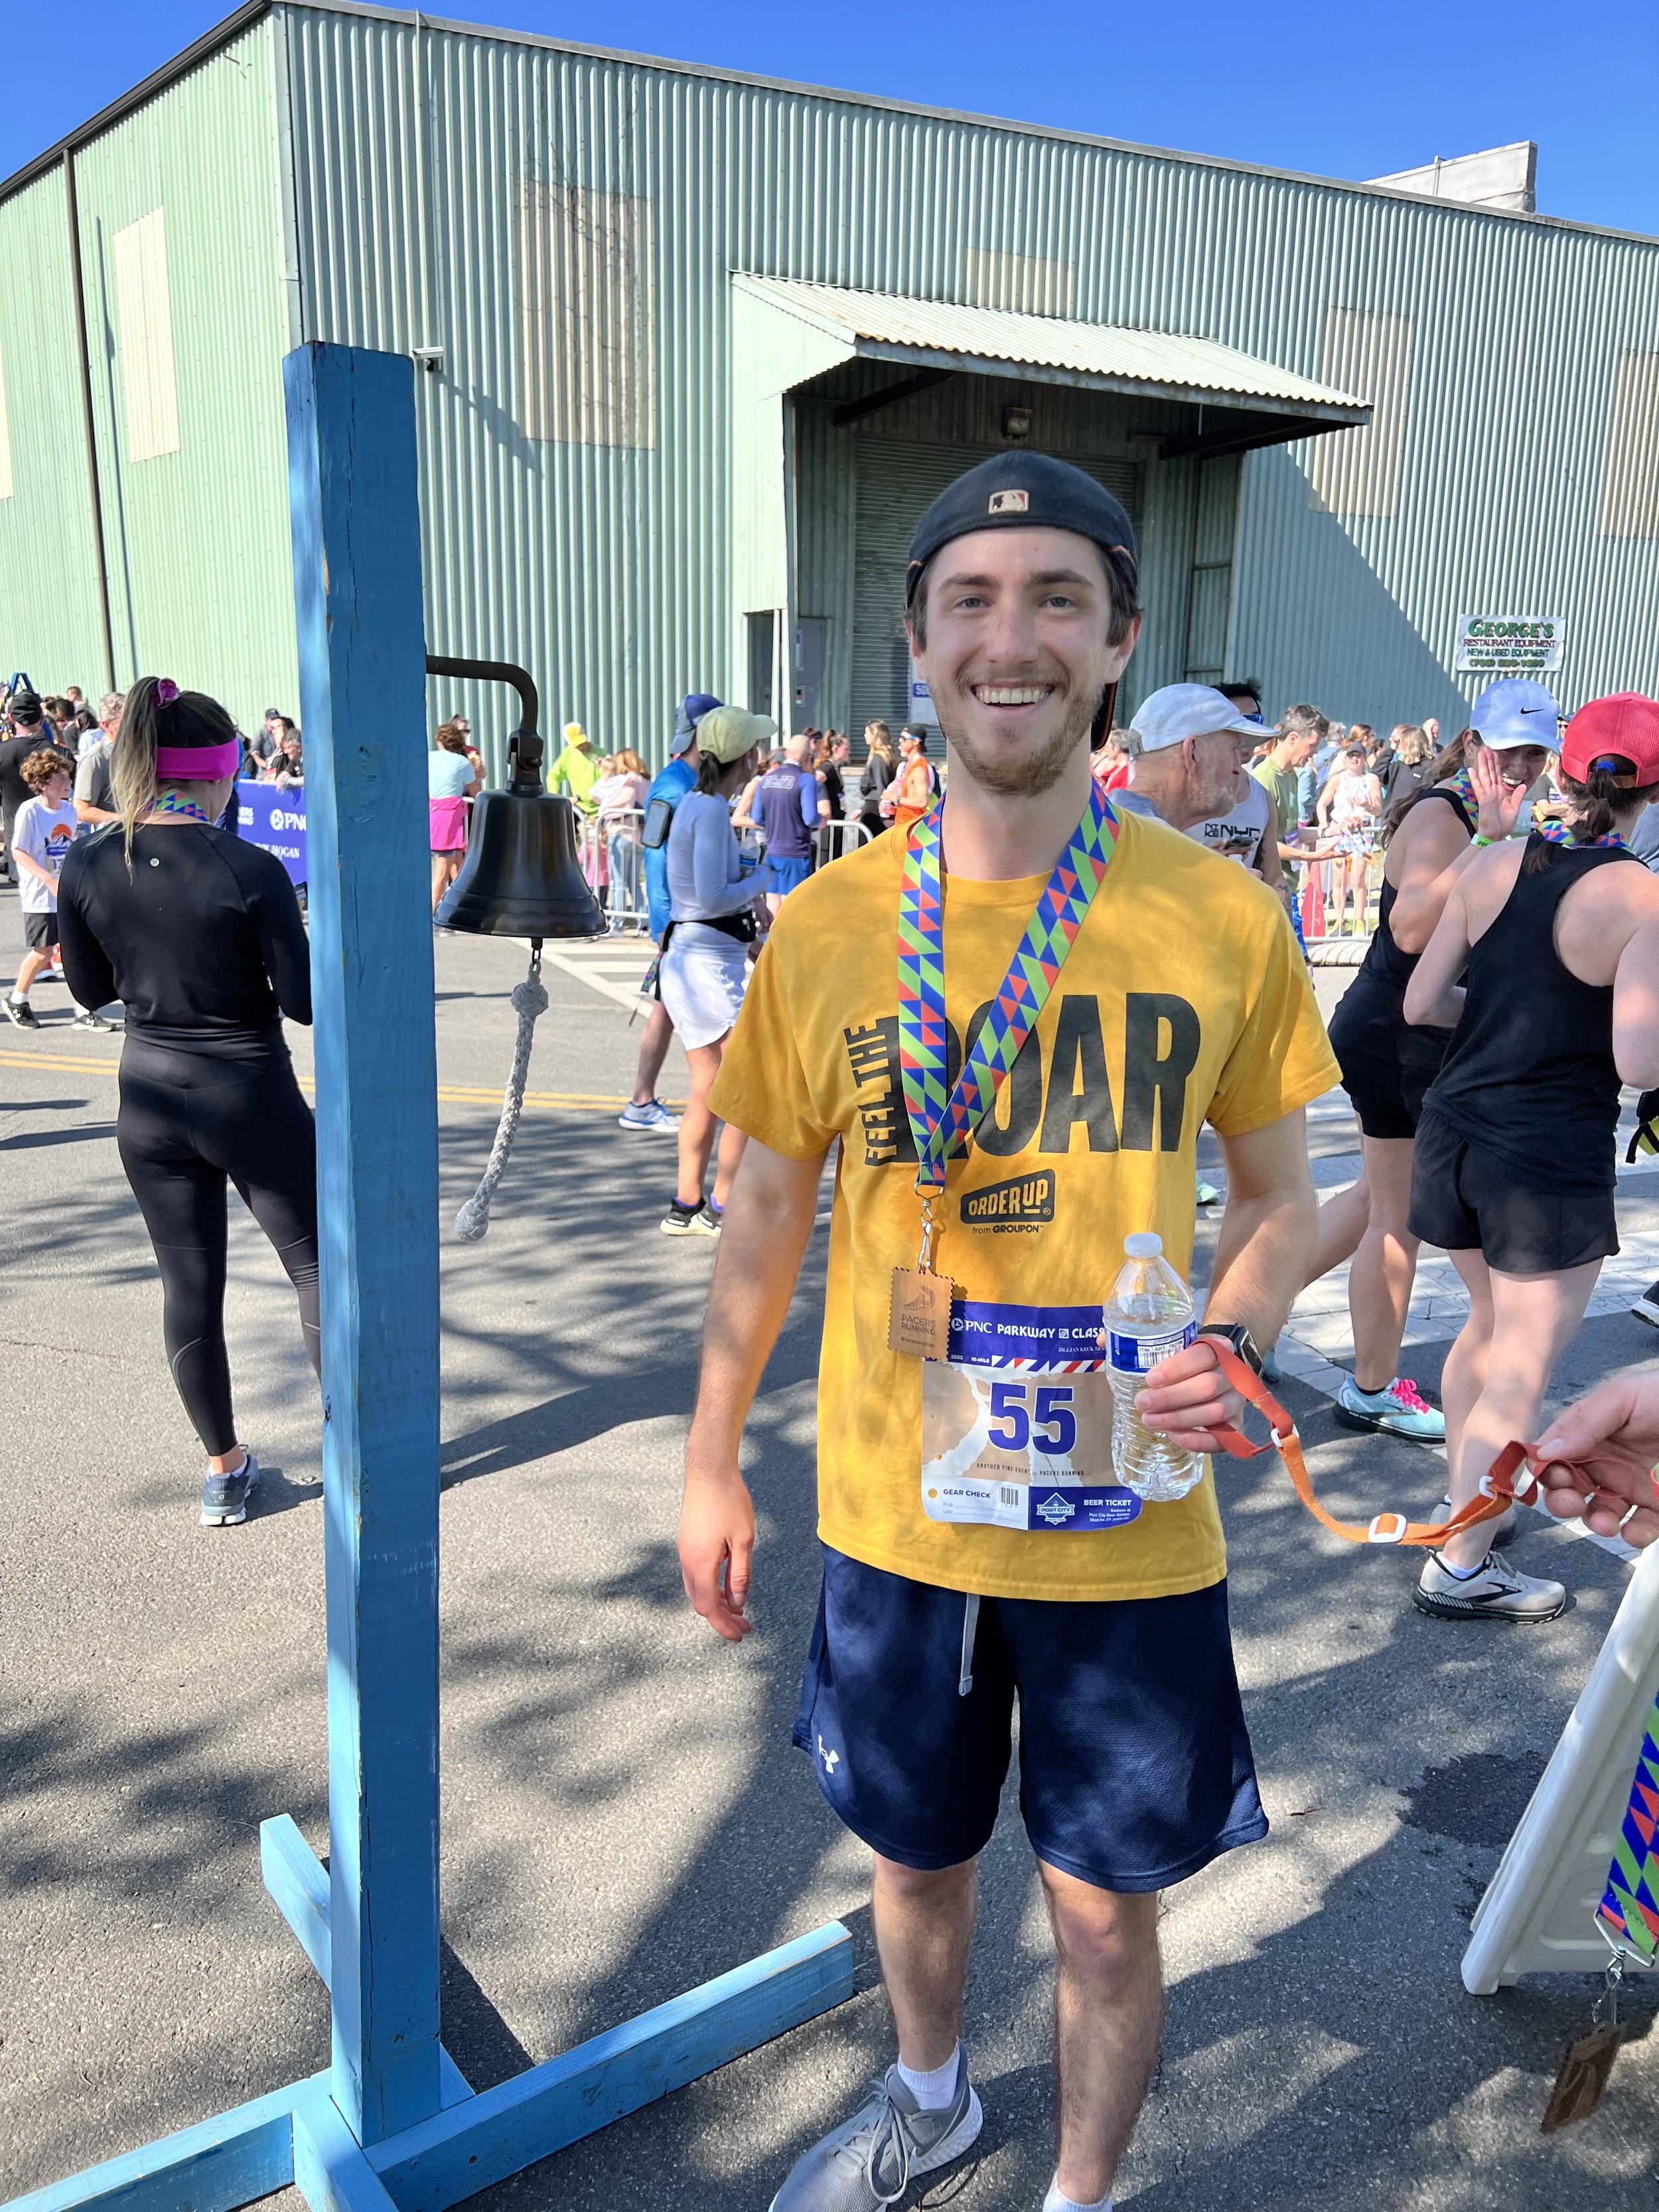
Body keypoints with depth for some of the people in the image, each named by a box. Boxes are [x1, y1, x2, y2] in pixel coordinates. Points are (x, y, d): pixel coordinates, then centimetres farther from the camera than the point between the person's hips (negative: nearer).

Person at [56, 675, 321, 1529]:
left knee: (189, 1284, 15)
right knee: (317, 1267, 14)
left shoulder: (86, 867, -7)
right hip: (251, 1100, -4)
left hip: (151, 1101, 4)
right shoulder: (251, 871, -19)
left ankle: (223, 1472, 27)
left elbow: (91, 988, 7)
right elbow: (304, 1000, -13)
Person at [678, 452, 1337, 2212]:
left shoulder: (1220, 918, -10)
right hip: (893, 1514, 2)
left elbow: (1278, 1192, 2)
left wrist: (1230, 1341, -18)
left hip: (1129, 1528, -1)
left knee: (1104, 1911, 16)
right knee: (913, 1857, 23)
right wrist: (711, 1464, 5)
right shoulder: (826, 925, -7)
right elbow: (768, 1212, 3)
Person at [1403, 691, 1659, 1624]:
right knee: (1521, 1373, 7)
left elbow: (1423, 1002, 3)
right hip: (1552, 1160, -6)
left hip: (1455, 1128, 6)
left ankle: (1464, 1501, 41)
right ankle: (1461, 1566, 16)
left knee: (1489, 1324, 27)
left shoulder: (1493, 863, -1)